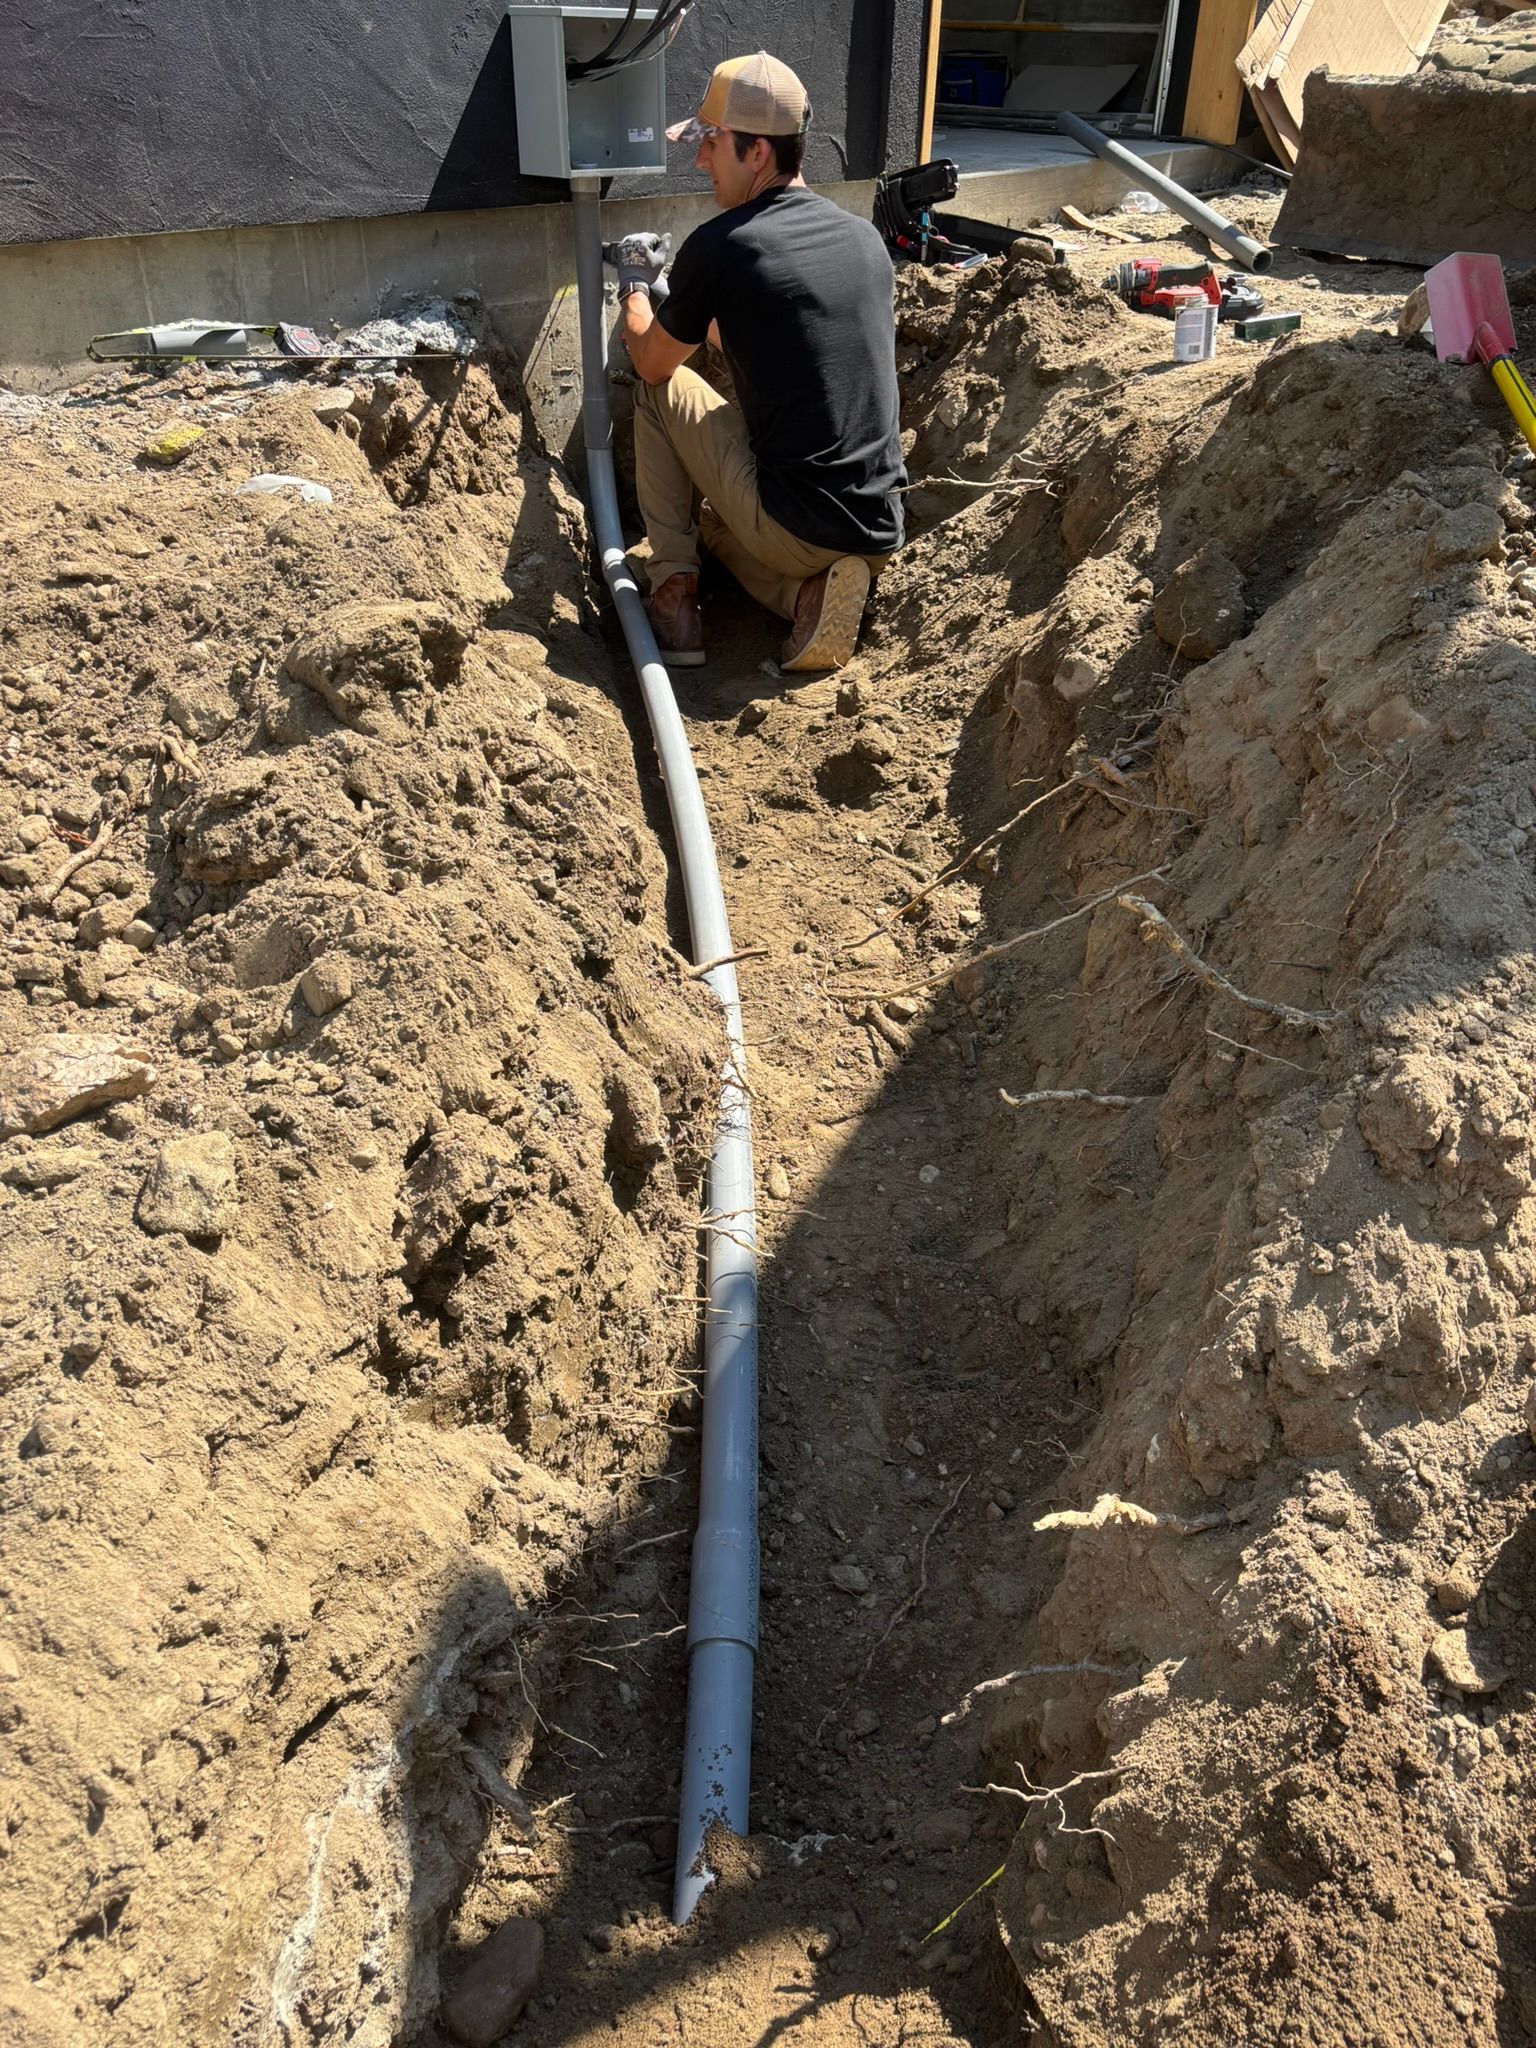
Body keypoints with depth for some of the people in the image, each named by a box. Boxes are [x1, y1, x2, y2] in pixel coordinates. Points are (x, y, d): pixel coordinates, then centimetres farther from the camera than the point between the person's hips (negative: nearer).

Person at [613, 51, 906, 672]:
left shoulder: (719, 246, -8)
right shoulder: (865, 237, 11)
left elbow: (651, 362, 10)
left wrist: (635, 290, 30)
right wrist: (675, 296, 36)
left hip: (792, 527, -6)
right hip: (879, 534, 6)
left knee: (659, 388, 15)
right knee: (718, 521, 36)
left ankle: (674, 593, 11)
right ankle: (812, 591, 6)